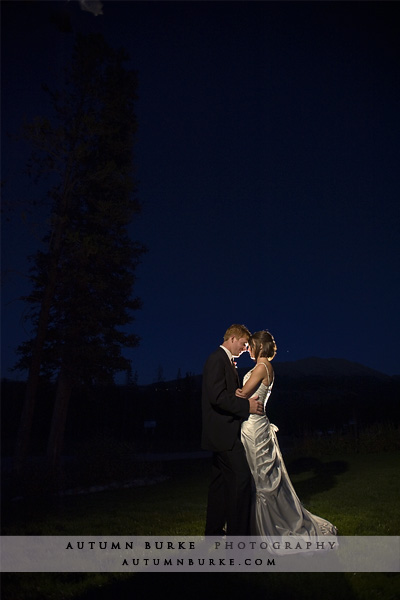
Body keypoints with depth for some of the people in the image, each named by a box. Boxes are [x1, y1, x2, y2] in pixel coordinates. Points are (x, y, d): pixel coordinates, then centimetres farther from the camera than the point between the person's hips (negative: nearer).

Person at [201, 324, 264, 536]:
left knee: (220, 479, 16)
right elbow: (217, 396, -24)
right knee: (241, 477, -10)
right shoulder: (217, 359, -14)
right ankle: (237, 532, -4)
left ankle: (214, 530, 26)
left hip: (222, 432, 11)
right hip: (224, 431, -11)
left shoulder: (225, 361, 18)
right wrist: (247, 406, -21)